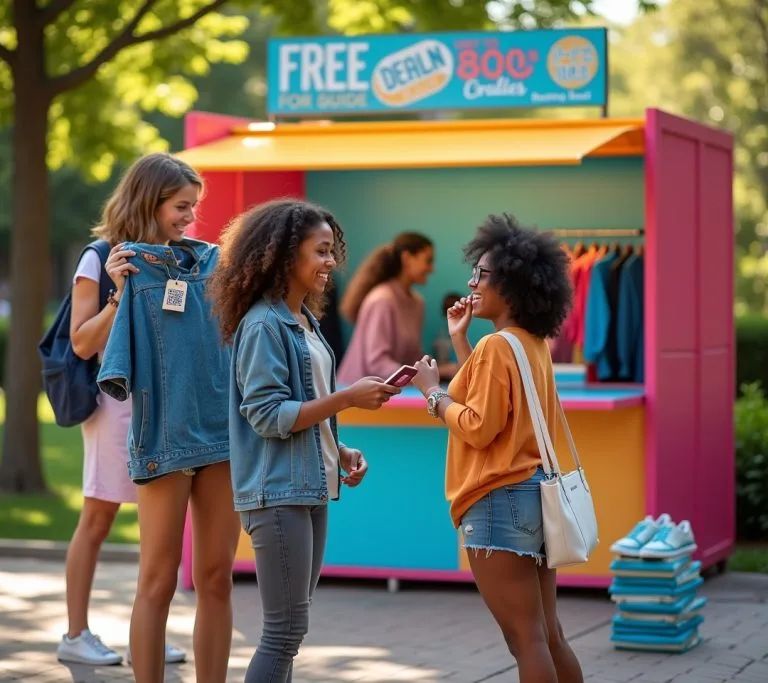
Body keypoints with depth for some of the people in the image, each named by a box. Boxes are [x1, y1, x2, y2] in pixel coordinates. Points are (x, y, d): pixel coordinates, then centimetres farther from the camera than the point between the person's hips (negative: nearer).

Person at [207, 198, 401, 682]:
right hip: (278, 492, -9)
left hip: (311, 488, 9)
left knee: (290, 627, 11)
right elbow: (268, 416, -19)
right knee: (286, 630, -8)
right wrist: (347, 398, -19)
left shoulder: (306, 321, 14)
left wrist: (339, 452, 6)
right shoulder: (263, 325, -13)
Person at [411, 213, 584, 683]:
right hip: (533, 491, 10)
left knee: (525, 638, -7)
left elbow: (478, 427, -17)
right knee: (549, 636, 13)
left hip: (501, 500, -10)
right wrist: (460, 340, 18)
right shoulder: (534, 344, 13)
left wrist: (433, 389, -4)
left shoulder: (497, 346, -15)